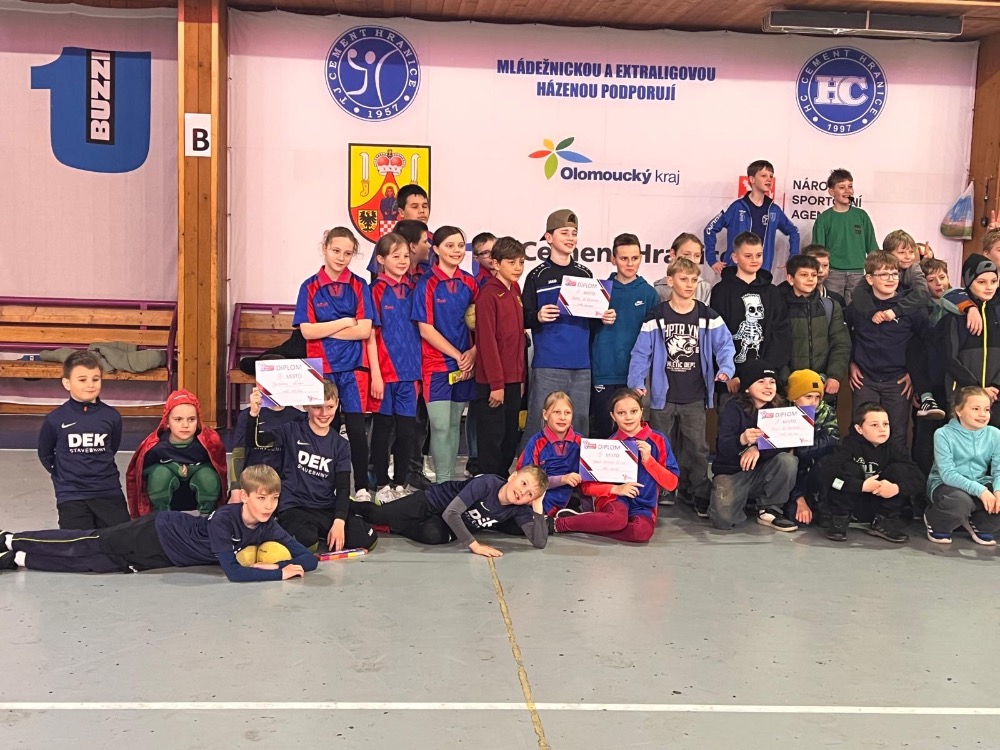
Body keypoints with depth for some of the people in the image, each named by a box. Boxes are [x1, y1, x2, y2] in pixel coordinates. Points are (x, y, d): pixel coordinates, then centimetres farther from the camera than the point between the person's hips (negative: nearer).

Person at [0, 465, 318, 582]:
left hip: (166, 552, 5)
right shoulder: (223, 520, -33)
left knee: (90, 561, 14)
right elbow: (233, 571, -40)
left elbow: (309, 558, -15)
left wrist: (272, 565, -31)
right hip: (158, 534, -5)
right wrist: (279, 573, -38)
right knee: (88, 548, 5)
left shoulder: (268, 528, -15)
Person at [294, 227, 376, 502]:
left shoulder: (359, 287, 3)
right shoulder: (310, 287, 2)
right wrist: (345, 322, -8)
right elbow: (307, 331, -7)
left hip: (353, 367, 0)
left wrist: (325, 330, -8)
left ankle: (362, 487, 8)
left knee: (357, 428, -2)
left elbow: (364, 330, -7)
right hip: (321, 368, 0)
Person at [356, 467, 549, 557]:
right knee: (377, 515, -6)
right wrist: (474, 545, -41)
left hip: (452, 527, 4)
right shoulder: (487, 482, -35)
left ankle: (391, 527, 2)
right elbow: (450, 512, -38)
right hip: (432, 501, -4)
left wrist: (538, 507, -34)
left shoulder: (520, 510, -19)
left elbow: (540, 542, -26)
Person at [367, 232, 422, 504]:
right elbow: (370, 335, -7)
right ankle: (382, 485, 15)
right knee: (382, 428, 6)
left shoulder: (412, 291, 10)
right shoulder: (377, 290, -5)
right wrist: (375, 374, -12)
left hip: (409, 371, 4)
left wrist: (419, 369, 9)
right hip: (385, 372, -4)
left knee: (407, 430, 7)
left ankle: (400, 484, 17)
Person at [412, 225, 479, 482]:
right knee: (440, 426, -5)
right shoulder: (427, 283, -7)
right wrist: (457, 355, -11)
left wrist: (473, 352, -7)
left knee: (455, 425, 11)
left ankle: (451, 479, 20)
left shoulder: (469, 282, 7)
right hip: (437, 364, -4)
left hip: (464, 364, 5)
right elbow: (425, 328, -11)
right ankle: (443, 483, 3)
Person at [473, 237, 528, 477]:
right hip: (492, 381, -8)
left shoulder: (515, 293, 12)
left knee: (511, 438, 13)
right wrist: (496, 383, -17)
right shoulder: (488, 295, -12)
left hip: (513, 379, 8)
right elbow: (486, 341, -16)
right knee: (493, 438, 0)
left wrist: (521, 377, 11)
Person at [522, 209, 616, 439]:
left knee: (579, 425, 8)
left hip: (581, 365, 4)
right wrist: (538, 317, -22)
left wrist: (606, 318, 2)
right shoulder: (538, 276, 1)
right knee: (541, 424, -4)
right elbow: (524, 318, -1)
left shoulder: (585, 275, 14)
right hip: (547, 365, -4)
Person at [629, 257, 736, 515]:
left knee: (697, 447, 3)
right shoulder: (656, 317, -2)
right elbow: (641, 353, -3)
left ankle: (699, 494, 11)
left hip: (695, 397, 1)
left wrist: (726, 368, -18)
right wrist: (637, 382, -14)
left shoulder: (708, 317, 2)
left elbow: (724, 344, 1)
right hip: (663, 396, 0)